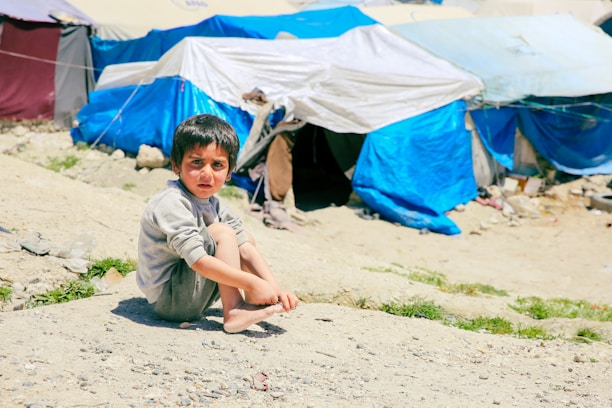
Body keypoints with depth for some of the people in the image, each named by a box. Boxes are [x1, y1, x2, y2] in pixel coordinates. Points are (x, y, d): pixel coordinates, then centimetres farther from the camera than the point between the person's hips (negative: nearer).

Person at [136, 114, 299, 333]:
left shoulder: (210, 204, 6)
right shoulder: (171, 203, -23)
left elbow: (245, 249, 0)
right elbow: (198, 261, -31)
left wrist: (275, 287, -13)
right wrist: (252, 283, -30)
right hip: (168, 299, -10)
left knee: (246, 238, 12)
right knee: (222, 233, -18)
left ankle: (253, 303, 2)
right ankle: (234, 313, -22)